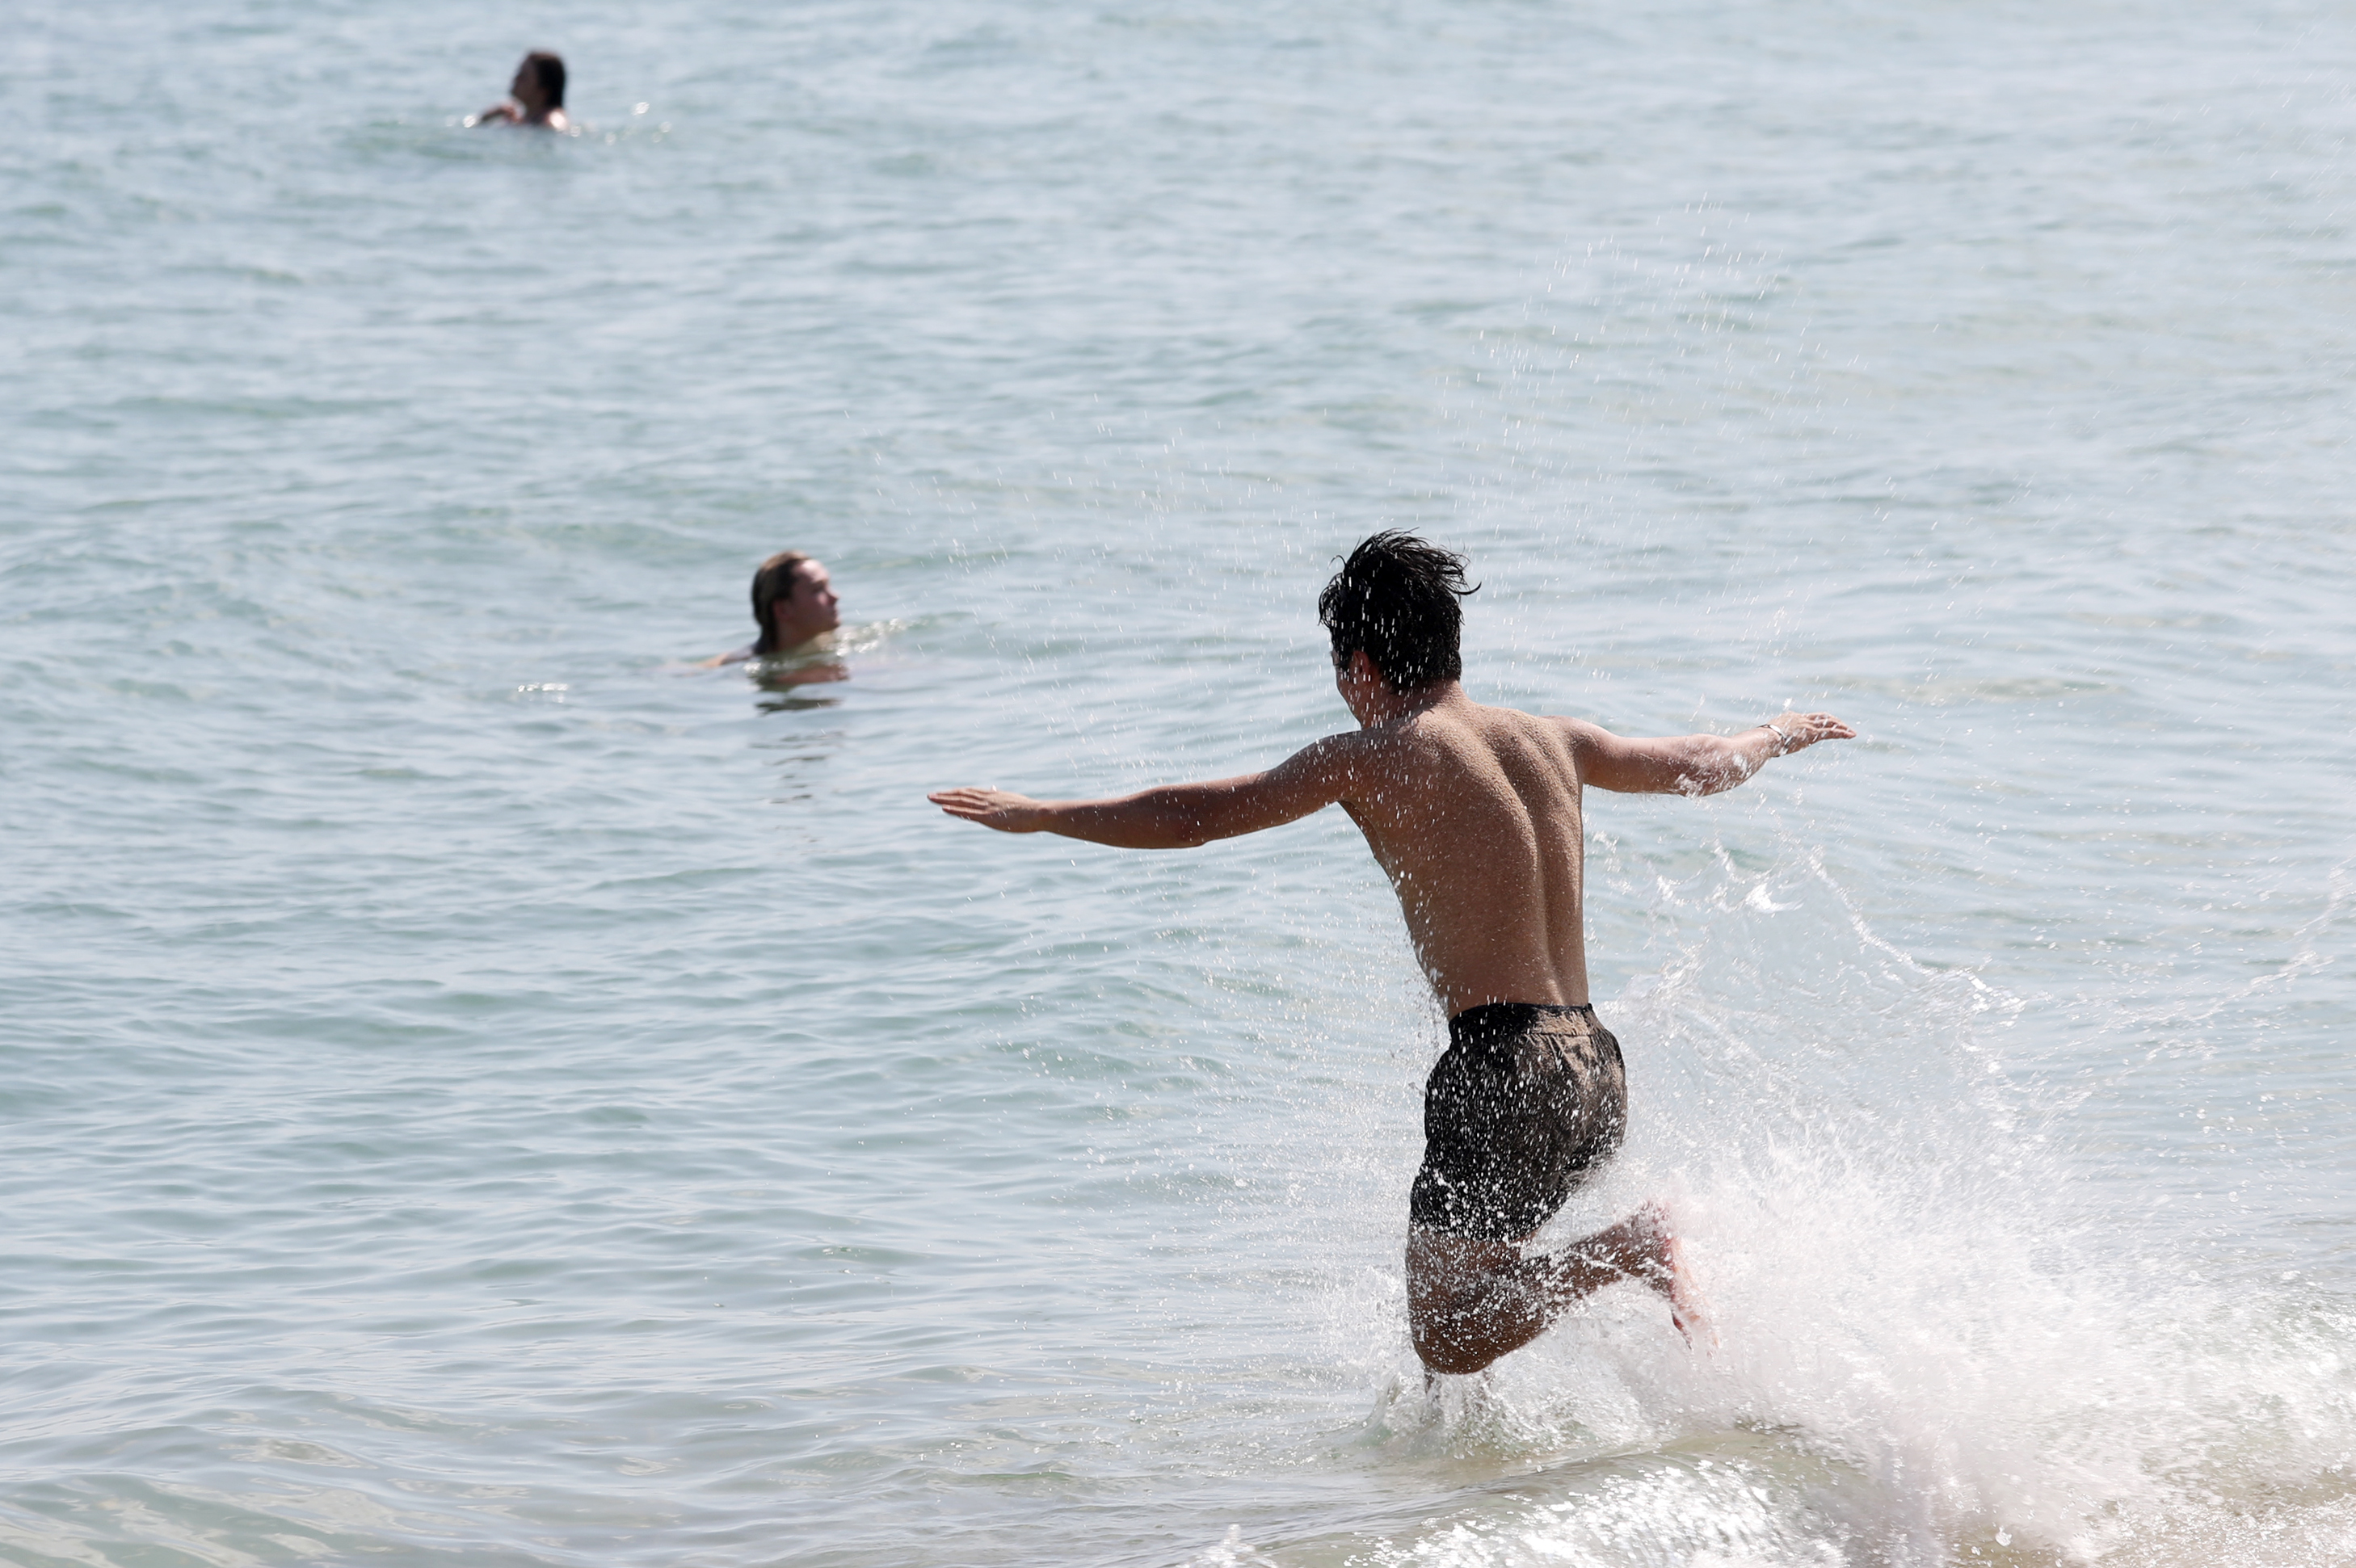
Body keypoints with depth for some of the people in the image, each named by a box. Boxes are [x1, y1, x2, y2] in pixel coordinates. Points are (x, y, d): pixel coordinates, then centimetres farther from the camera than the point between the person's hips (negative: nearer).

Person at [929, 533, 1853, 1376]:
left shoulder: (1375, 758, -4)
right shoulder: (1552, 743, 15)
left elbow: (1194, 816, -4)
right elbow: (1703, 766, 30)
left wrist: (1038, 815, 7)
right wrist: (1779, 736, 52)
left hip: (1502, 1067, -8)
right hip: (1595, 1072, 8)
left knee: (1446, 1338, -5)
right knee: (1470, 1271, 27)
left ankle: (1634, 1250, -18)